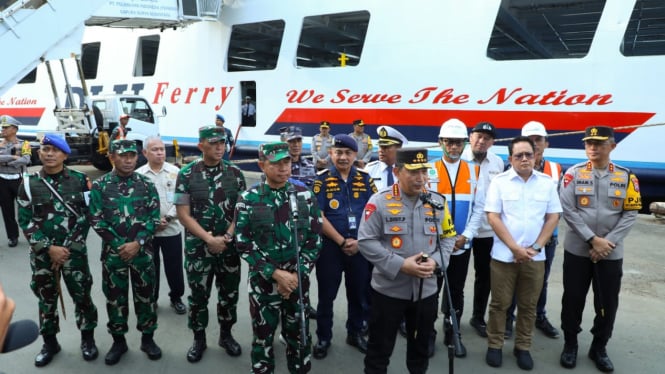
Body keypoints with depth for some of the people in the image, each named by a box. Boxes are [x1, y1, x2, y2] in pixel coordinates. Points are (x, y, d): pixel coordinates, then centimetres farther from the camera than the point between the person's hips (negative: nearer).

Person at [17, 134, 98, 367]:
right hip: (42, 254, 1)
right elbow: (25, 221, -2)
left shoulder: (80, 180, -1)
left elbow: (86, 215, -4)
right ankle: (50, 343, 30)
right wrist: (49, 248, -12)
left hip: (74, 251, -1)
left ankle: (87, 339, 23)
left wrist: (68, 248, -10)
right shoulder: (29, 184, 1)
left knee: (82, 295, 4)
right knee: (46, 298, 12)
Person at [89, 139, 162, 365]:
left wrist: (138, 243, -13)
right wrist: (118, 244, -11)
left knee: (146, 295, 8)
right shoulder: (100, 185, -2)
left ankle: (147, 338, 25)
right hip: (113, 251, 0)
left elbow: (154, 218, -2)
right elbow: (96, 220, -4)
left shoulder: (146, 184, 1)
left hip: (142, 251, 0)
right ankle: (119, 341, 26)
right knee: (115, 297, 10)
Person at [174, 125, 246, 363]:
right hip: (198, 247, -1)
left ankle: (226, 335, 32)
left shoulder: (235, 173, 0)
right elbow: (183, 214, -7)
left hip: (229, 247, 2)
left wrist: (227, 237, -11)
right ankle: (199, 339, 28)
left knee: (229, 293, 12)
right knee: (198, 296, 9)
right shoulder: (186, 175, -6)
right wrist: (209, 239, -14)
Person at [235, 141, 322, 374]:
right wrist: (275, 273, -14)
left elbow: (314, 239, 0)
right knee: (263, 336, 13)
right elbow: (243, 244, -7)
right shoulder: (248, 199, -6)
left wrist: (297, 274, -9)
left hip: (297, 280, 1)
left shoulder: (305, 196, -1)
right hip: (263, 281, -1)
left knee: (299, 334, 14)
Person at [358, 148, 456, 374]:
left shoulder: (438, 202, 1)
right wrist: (401, 265, -20)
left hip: (426, 290, 4)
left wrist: (435, 261, -11)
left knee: (421, 346, 22)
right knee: (380, 348, 10)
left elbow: (448, 237, 9)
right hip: (388, 289, -4)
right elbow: (366, 241, -14)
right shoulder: (379, 201, -13)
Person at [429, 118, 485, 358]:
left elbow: (479, 208, 2)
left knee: (456, 292, 14)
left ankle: (452, 335, 29)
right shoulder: (430, 171, -3)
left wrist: (465, 236, -9)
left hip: (462, 245, 2)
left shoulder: (474, 172, 4)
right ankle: (428, 335, 24)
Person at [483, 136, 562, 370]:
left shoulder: (547, 182, 4)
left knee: (528, 306, 12)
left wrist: (535, 247, -6)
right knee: (500, 303, 8)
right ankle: (494, 346, 23)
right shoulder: (499, 181, -4)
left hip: (535, 257, 2)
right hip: (504, 255, -2)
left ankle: (523, 347, 27)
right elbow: (493, 218, -8)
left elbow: (553, 217, 4)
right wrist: (515, 248, -13)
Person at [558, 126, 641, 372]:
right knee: (573, 300, 8)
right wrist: (593, 239, -15)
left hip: (611, 253, 1)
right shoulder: (574, 173, -4)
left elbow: (630, 214, -2)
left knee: (608, 303, 10)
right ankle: (570, 345, 26)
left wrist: (607, 242, -13)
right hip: (577, 250, -1)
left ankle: (599, 348, 29)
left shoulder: (626, 177, 1)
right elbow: (568, 210, -9)